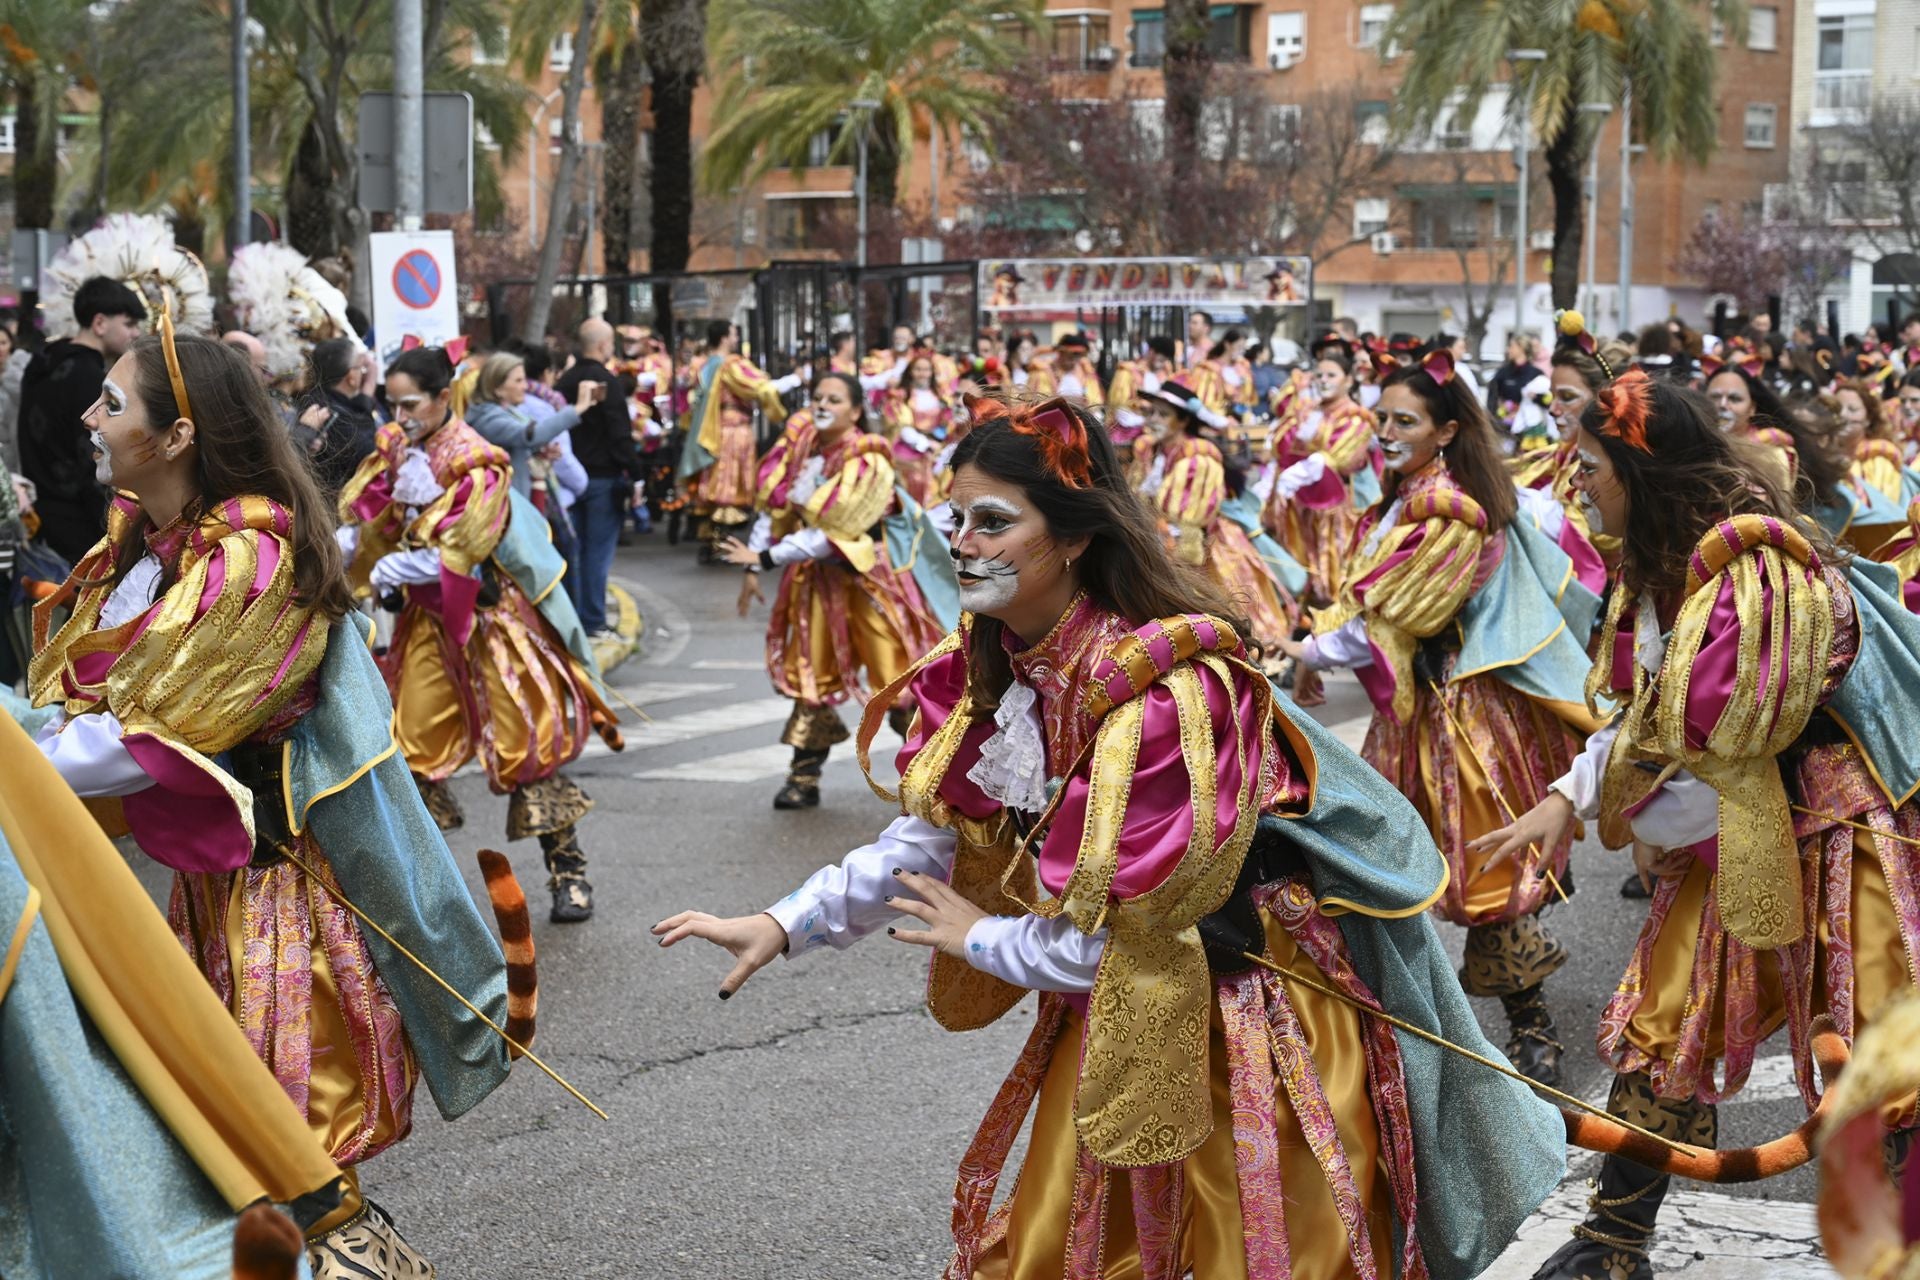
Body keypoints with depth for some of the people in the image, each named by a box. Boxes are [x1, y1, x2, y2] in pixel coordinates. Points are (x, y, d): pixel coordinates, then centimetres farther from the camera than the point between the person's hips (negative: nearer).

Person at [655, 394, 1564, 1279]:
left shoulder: (1162, 692, -29)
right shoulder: (991, 665, -5)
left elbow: (1127, 939, -25)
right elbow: (929, 838, 1)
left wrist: (982, 937, -10)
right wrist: (783, 927, -9)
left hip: (1248, 1020, -7)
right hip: (1110, 1013, 8)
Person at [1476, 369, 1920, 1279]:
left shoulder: (1760, 564, -23)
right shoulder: (1661, 570, 7)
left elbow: (1736, 745, -22)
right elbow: (1638, 715, 11)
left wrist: (1644, 823, -7)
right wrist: (1567, 799, -4)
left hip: (1823, 833, -9)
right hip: (1720, 845, 9)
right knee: (1654, 1035, 9)